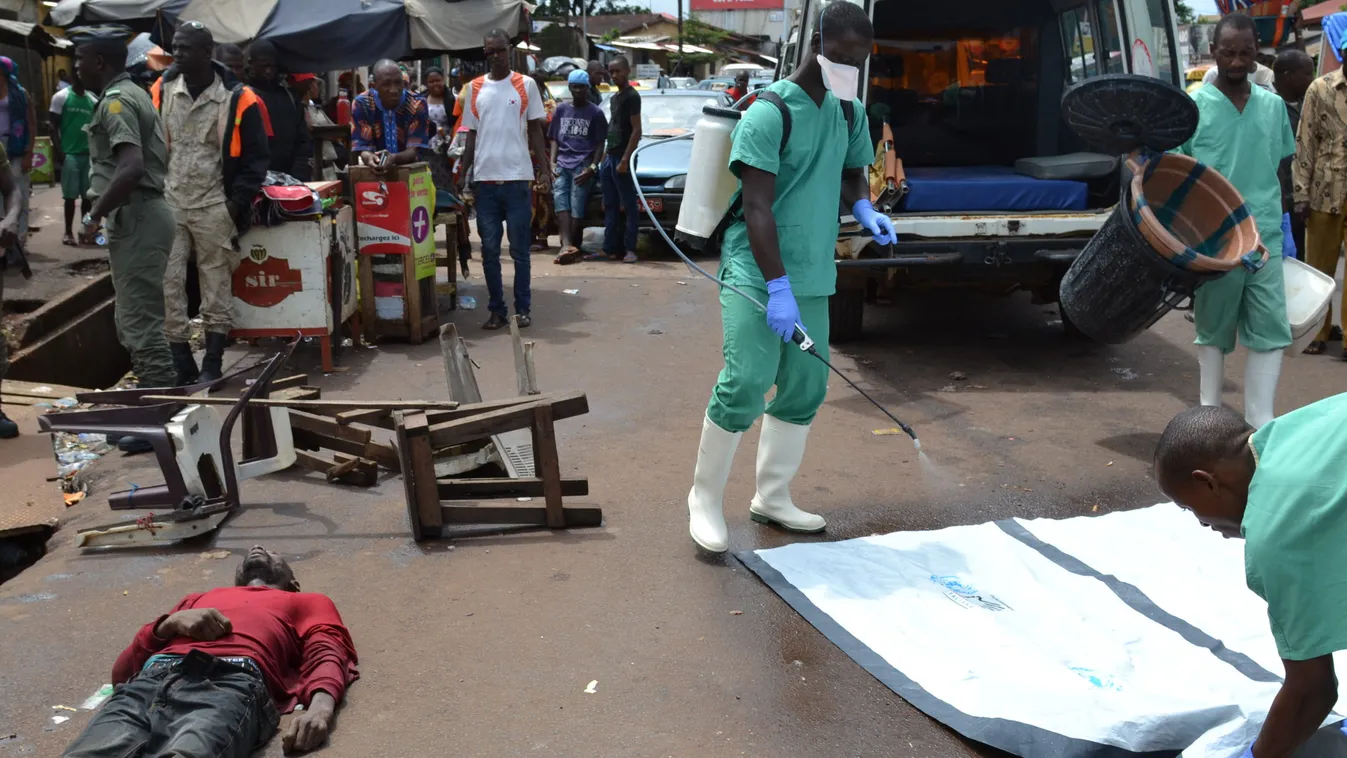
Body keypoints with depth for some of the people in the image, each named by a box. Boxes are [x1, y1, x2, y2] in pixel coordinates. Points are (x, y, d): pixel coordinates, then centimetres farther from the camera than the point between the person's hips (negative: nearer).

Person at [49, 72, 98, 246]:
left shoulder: (93, 101, 12)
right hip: (70, 153, -4)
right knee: (70, 196, -1)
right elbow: (53, 126, -1)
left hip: (89, 153, 4)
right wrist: (59, 151, -10)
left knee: (88, 195, 4)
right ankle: (68, 232, 7)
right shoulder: (61, 96, 0)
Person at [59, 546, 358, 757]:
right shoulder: (198, 599, 43)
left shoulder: (308, 602, 36)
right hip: (151, 678, 3)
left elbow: (326, 654, 13)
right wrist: (171, 622, 12)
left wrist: (320, 705, -11)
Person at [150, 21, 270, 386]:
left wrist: (238, 202, -8)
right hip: (169, 205, 4)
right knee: (167, 284, 2)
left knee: (216, 287, 5)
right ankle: (181, 364, 11)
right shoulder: (161, 92, 5)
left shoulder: (237, 98, -6)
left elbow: (256, 157, -2)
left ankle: (213, 365, 14)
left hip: (214, 208, -3)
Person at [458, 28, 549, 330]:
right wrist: (464, 175, 5)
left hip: (517, 178, -2)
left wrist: (544, 170, -4)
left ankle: (522, 308, 11)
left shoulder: (526, 85, 2)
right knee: (490, 251, 5)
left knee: (519, 250, 3)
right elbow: (472, 135, 12)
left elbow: (535, 130, 4)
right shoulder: (474, 89, 8)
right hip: (485, 180, 2)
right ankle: (496, 310, 12)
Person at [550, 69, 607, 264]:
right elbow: (554, 139, 18)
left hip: (583, 165, -3)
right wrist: (553, 162, 3)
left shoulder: (595, 113, 6)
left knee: (577, 208, -11)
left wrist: (592, 167, -9)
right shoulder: (561, 109, 17)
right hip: (562, 164, 3)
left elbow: (600, 144, 4)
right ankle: (567, 245, -28)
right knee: (561, 201, -17)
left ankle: (569, 246, -8)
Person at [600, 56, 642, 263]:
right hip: (610, 157, 9)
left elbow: (636, 130, -14)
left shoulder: (631, 96, -8)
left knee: (629, 205, -4)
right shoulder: (614, 98, 19)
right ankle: (610, 248, 12)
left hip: (622, 158, -9)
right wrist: (606, 156, 17)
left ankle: (629, 249, -2)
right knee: (610, 206, 9)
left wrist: (625, 160, -19)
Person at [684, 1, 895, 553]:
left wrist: (865, 210, 0)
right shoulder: (770, 113, -14)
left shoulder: (850, 112, 9)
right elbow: (757, 206, -19)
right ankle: (705, 497, 6)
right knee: (745, 384, -13)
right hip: (755, 274, -7)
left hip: (813, 276, 8)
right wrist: (778, 288, -25)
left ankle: (772, 497, 25)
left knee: (806, 389, 9)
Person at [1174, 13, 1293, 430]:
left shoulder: (1274, 106, 9)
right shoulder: (1193, 106, -4)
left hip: (1265, 238, 3)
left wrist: (1283, 225, 16)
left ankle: (1261, 428, 6)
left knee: (1271, 332, 0)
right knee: (1214, 332, 8)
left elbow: (1281, 171, 18)